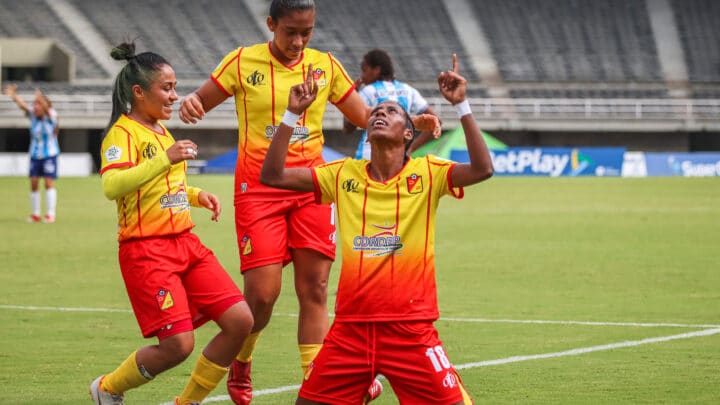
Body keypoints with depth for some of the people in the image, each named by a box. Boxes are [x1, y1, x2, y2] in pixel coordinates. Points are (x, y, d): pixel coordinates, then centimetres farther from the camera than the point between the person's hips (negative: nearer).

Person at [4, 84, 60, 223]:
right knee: (34, 183, 0)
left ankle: (50, 214, -8)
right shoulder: (33, 115, 0)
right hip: (35, 155, 4)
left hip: (50, 154, -4)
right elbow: (23, 106, -15)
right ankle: (35, 214, 8)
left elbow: (47, 109, -32)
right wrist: (14, 96, -32)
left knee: (49, 183, -9)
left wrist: (41, 98, -51)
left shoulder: (50, 116, -11)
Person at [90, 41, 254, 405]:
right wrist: (165, 159, -33)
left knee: (240, 321, -4)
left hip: (185, 242, 9)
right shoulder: (123, 133, -11)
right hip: (146, 249, -9)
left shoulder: (162, 130, 18)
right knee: (178, 344, -15)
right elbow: (112, 186, -28)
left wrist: (196, 195, 14)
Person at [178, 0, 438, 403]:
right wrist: (189, 104, -21)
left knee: (314, 290, -2)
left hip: (311, 188, 3)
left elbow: (365, 116, 12)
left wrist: (411, 121, -5)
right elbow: (201, 102, 4)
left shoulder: (325, 65, 6)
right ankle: (240, 363, 21)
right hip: (258, 188, -3)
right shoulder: (243, 62, -2)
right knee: (262, 294, -7)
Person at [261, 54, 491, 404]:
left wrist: (461, 105, -18)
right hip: (351, 326, 3)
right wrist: (292, 114, -2)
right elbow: (272, 175, 5)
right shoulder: (344, 174, 8)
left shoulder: (426, 173, 1)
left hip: (411, 328, -2)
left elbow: (482, 169, -16)